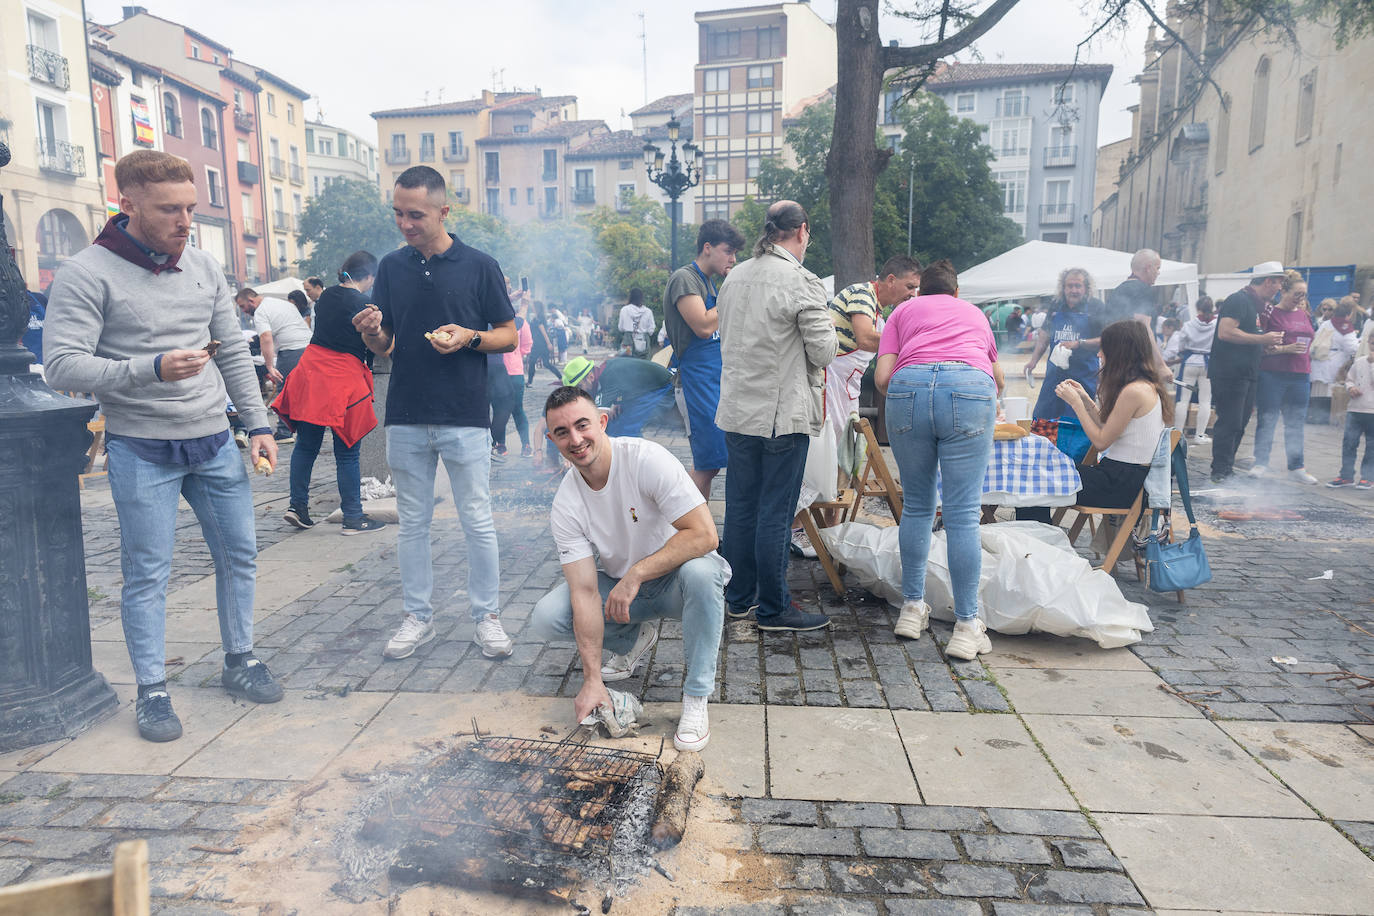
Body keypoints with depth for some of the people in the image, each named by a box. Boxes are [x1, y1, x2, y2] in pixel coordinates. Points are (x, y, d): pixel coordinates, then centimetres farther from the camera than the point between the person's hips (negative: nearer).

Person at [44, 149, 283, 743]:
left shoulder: (205, 267, 6)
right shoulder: (87, 274, -9)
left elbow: (234, 352, 11)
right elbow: (62, 365, -16)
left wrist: (258, 424, 6)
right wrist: (150, 369, -30)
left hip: (214, 443, 5)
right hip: (141, 452, -5)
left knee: (238, 555, 11)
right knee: (146, 574, 3)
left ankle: (239, 660, 29)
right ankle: (152, 691, 18)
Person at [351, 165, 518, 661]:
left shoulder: (479, 266, 0)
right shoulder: (391, 267, 9)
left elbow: (509, 336, 3)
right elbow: (383, 345, 12)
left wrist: (469, 337, -16)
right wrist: (371, 332, -11)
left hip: (465, 417, -3)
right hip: (405, 416, 3)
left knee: (478, 522, 2)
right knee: (412, 522, 11)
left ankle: (487, 616, 16)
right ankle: (417, 617, 23)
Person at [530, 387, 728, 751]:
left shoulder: (647, 459, -25)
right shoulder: (566, 506, -13)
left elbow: (704, 535, -30)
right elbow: (584, 591, -17)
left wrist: (635, 574, -34)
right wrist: (592, 679, -23)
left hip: (677, 579, -4)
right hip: (621, 587, 4)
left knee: (700, 572, -38)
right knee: (546, 617, -15)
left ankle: (696, 698, -20)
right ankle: (634, 640, 14)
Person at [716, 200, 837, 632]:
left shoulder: (734, 277, 8)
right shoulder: (803, 282, -13)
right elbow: (823, 352, -12)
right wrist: (825, 327, 9)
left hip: (737, 410, 7)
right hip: (782, 413, -7)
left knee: (739, 507, 13)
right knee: (776, 513, 1)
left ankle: (739, 597, 25)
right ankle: (772, 609, 10)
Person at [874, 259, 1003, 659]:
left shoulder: (904, 311, 28)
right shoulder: (974, 313, 35)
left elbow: (882, 377, 12)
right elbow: (999, 381, 48)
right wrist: (988, 401, 69)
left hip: (909, 387, 0)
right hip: (969, 388, 0)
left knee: (916, 506, 14)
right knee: (963, 514, 0)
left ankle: (912, 609, 22)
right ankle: (967, 626, 4)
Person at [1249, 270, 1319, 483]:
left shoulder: (1304, 316, 15)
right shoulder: (1269, 313, -3)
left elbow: (1309, 345, 21)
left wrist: (1309, 373, 15)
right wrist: (1285, 349, -18)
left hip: (1300, 376, 5)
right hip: (1272, 375, -5)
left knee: (1296, 422, 8)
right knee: (1267, 420, -1)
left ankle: (1296, 467, 14)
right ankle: (1261, 463, 5)